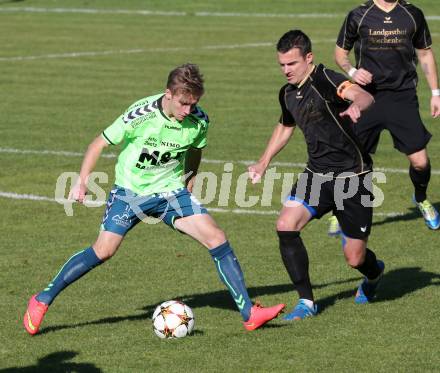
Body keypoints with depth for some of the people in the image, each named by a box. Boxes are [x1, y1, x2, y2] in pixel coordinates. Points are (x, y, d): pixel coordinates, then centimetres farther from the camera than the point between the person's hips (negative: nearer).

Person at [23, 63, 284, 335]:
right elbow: (99, 144, -11)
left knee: (216, 238, -12)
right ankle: (42, 301, -1)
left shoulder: (199, 121, -10)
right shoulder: (141, 115, -21)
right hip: (130, 191, -3)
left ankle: (249, 314, -7)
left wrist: (189, 184, 17)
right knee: (104, 250, -17)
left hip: (171, 191, 3)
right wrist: (82, 182, -18)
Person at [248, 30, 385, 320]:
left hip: (353, 176, -6)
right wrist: (264, 162, 28)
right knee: (286, 226, -17)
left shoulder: (325, 79, -18)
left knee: (355, 259, -1)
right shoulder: (288, 94, 7)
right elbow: (285, 126, 29)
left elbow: (364, 96, -37)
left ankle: (374, 272, 39)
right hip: (317, 174, 6)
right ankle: (307, 301, -5)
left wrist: (356, 105, -60)